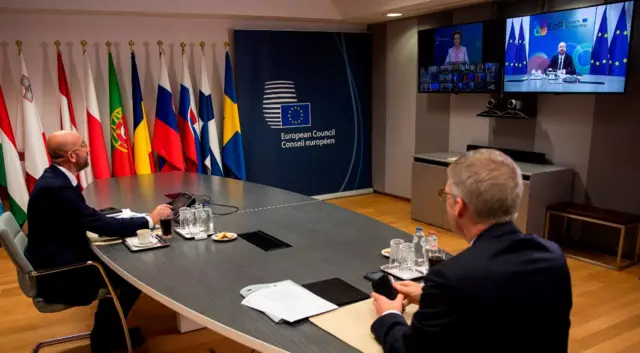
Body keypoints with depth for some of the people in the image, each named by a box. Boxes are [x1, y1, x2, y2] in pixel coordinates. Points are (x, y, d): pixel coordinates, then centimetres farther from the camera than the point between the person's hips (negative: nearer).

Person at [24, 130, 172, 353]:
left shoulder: (56, 177, 2)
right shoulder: (56, 187, -28)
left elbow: (91, 218, 8)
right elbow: (102, 226, -26)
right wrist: (150, 220, -17)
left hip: (60, 259, 9)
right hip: (57, 275, -9)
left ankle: (108, 330, 23)